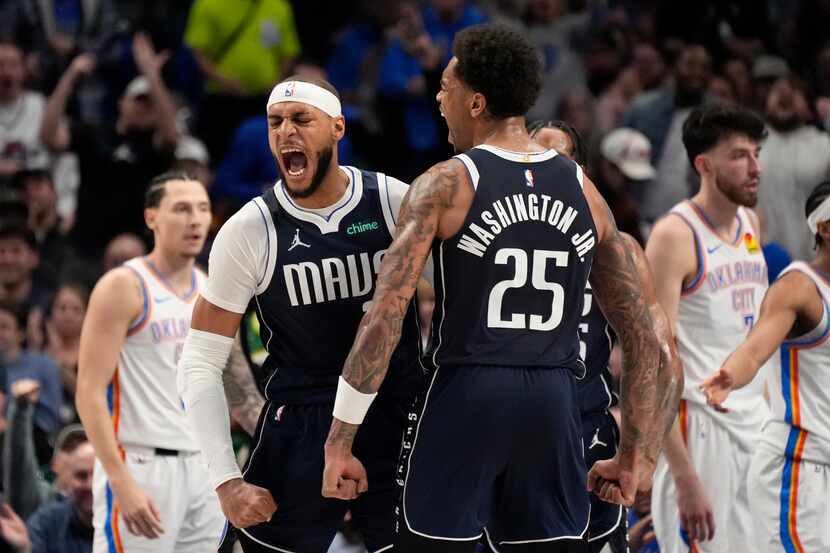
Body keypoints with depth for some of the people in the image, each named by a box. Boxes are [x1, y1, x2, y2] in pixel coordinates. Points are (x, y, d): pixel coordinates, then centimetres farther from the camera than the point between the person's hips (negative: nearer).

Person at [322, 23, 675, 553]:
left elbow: (385, 315, -14)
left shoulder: (446, 185, -5)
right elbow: (643, 336, 9)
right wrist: (633, 456, 16)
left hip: (465, 397, -4)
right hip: (554, 406, 4)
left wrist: (340, 442, -9)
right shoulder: (584, 190, 9)